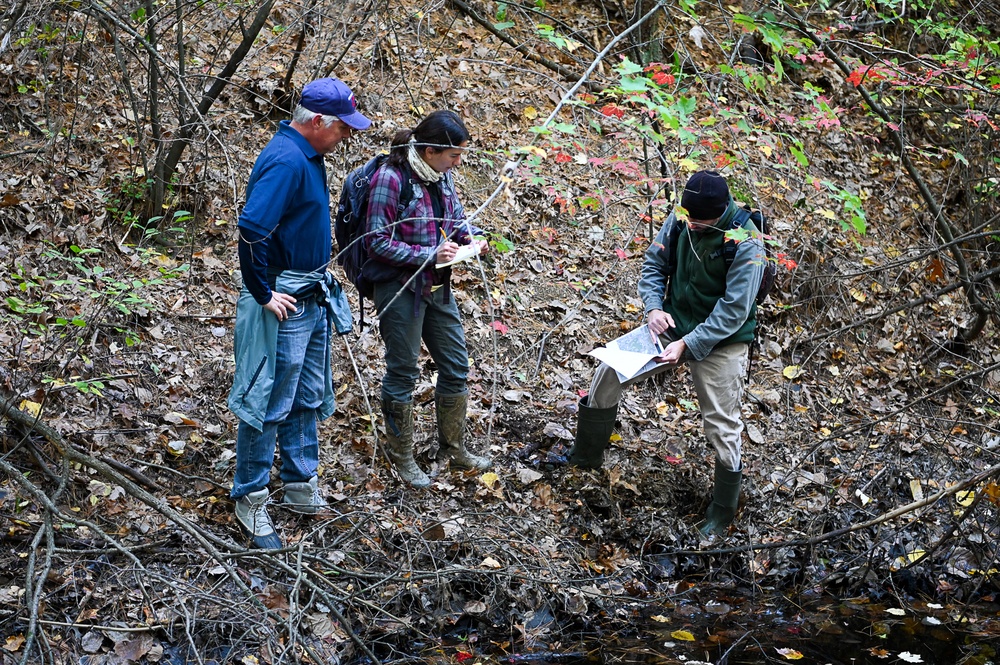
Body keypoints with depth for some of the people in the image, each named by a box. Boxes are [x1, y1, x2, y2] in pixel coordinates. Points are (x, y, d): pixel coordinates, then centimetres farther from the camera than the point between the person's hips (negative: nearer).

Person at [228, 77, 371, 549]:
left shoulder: (307, 155, 9)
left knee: (308, 398, 18)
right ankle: (250, 500, 11)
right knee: (270, 402, 0)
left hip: (312, 297, 10)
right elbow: (251, 229, -31)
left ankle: (301, 485, 31)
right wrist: (263, 294, -23)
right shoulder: (285, 161, -22)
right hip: (284, 303, -10)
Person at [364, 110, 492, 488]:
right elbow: (378, 241, -20)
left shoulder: (441, 175, 1)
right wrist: (429, 255, -25)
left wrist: (468, 235, -2)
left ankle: (452, 447, 31)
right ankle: (401, 456, 22)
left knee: (456, 367, 14)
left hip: (437, 287, 7)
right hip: (400, 289, -7)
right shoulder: (390, 178, -21)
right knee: (402, 373, 6)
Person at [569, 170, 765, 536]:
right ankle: (586, 456, 23)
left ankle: (722, 513, 20)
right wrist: (654, 307, -15)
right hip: (674, 324, 6)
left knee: (722, 427, 0)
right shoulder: (680, 219, -9)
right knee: (610, 372, 2)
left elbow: (733, 311, -25)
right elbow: (654, 263, 4)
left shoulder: (746, 244, -25)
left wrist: (687, 345, -30)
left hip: (721, 341, -6)